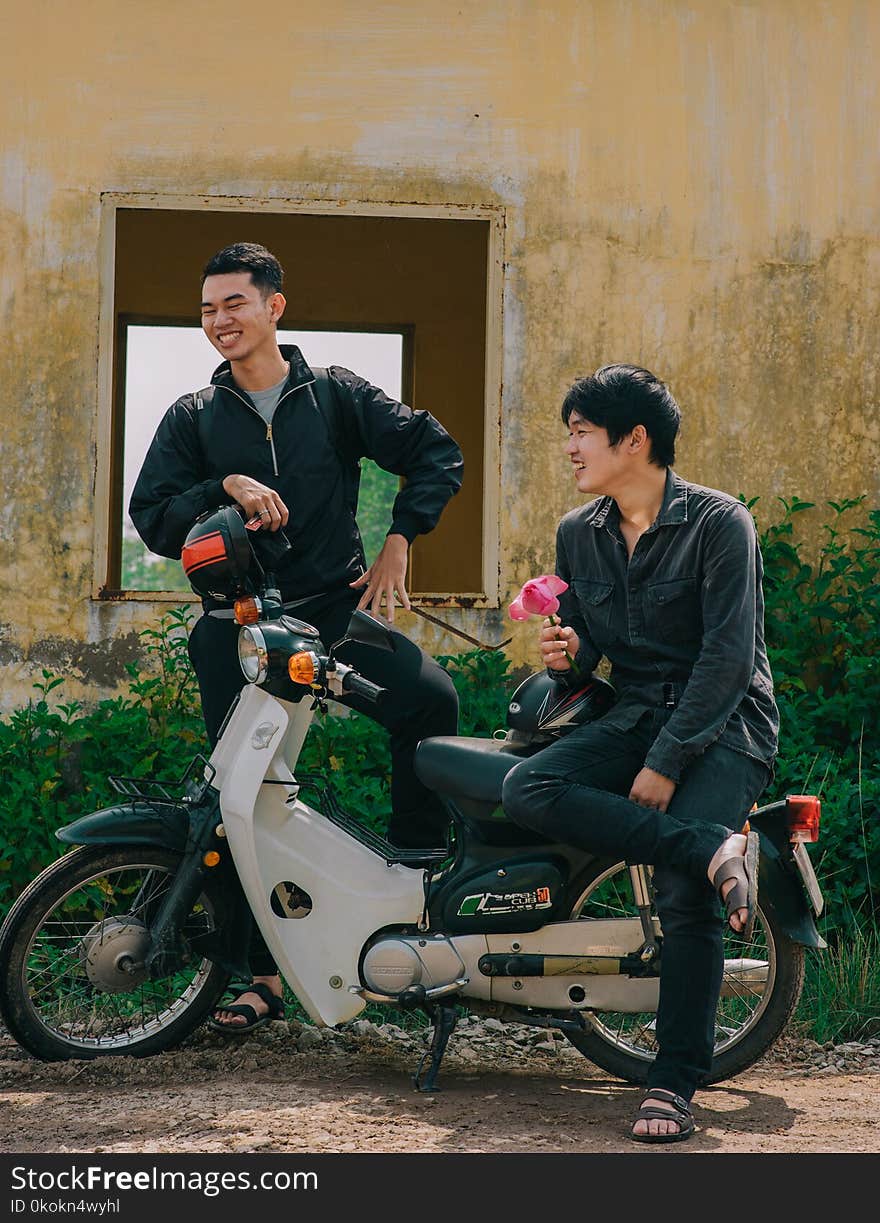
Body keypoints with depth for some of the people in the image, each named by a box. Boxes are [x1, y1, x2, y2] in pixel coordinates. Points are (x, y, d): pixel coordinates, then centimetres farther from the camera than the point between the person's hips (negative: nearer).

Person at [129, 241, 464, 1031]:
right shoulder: (192, 420, 13)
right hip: (237, 625, 2)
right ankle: (267, 974, 8)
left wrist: (398, 543, 2)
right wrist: (227, 486, -13)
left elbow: (437, 452, 10)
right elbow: (152, 518, 3)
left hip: (334, 605, -1)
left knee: (431, 697, -28)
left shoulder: (336, 395, 9)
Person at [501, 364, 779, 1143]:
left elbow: (728, 657, -14)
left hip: (723, 726, -5)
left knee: (684, 897, -24)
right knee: (528, 791, -25)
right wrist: (566, 656, -9)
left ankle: (676, 1086, -16)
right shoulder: (578, 534, 11)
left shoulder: (719, 523, -8)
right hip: (634, 717, 6)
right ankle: (715, 852, -30)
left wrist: (665, 764, -20)